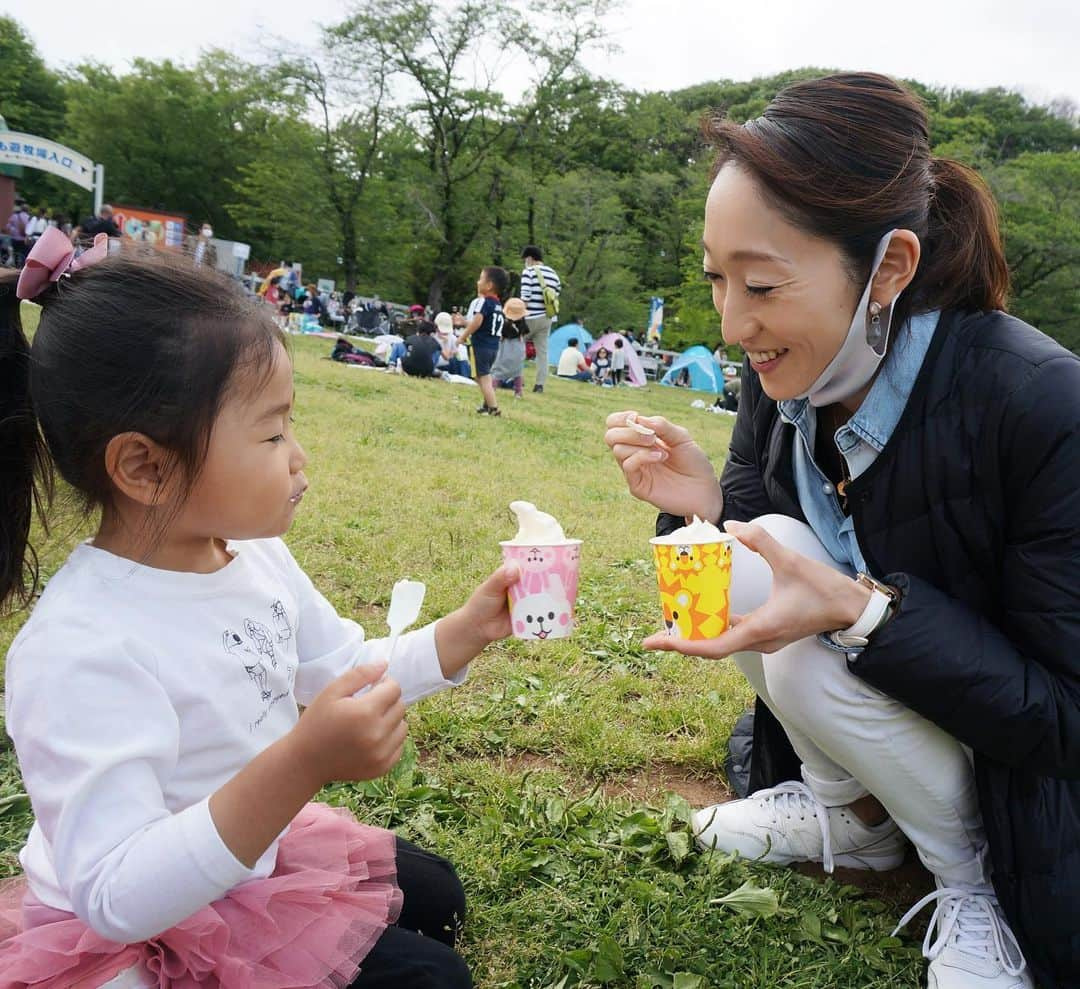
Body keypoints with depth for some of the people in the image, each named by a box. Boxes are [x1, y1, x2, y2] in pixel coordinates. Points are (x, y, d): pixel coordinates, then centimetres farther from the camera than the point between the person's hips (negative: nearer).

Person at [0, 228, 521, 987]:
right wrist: (303, 764, -48)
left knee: (434, 896, 21)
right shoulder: (81, 651, -35)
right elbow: (119, 899, -38)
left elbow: (350, 674, 7)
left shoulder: (257, 557, -9)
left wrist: (469, 629, -7)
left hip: (259, 856, 8)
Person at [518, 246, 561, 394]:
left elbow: (525, 297, -12)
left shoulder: (529, 271, -6)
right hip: (547, 318, 6)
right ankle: (540, 384, 3)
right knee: (542, 351, 6)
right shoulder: (553, 273, 14)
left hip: (531, 317, -6)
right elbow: (558, 294, 13)